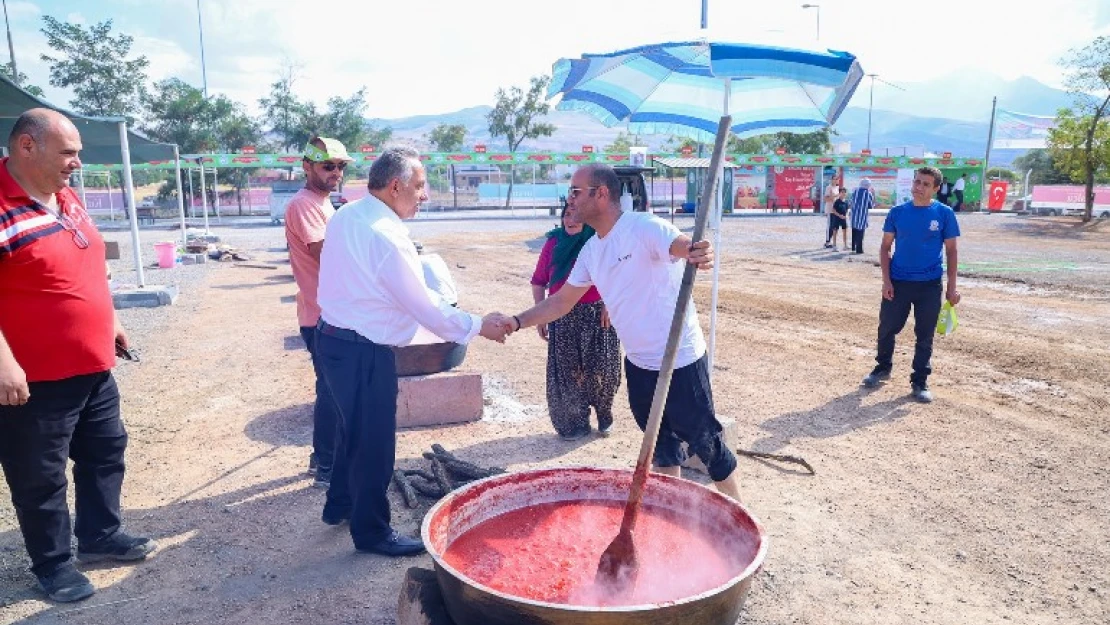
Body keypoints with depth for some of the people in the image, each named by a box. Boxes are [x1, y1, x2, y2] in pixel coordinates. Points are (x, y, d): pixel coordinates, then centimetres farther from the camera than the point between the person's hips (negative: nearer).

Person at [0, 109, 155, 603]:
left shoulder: (67, 200, 8)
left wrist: (109, 321, 21)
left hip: (94, 369, 8)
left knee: (106, 452, 20)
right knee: (41, 478, 10)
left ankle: (100, 535, 39)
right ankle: (53, 565, 28)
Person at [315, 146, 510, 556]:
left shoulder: (347, 215, 5)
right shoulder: (385, 236, -25)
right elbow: (423, 305, -22)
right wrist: (478, 326, -11)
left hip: (336, 337, 10)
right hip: (363, 351, -10)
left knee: (355, 428, 25)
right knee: (374, 441, 6)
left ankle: (340, 505, 44)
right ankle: (371, 531, 23)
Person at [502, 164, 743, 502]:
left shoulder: (643, 227, -19)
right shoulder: (590, 250, 6)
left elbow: (687, 246, -35)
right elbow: (563, 299, 13)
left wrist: (700, 253, -59)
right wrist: (517, 321, 3)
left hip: (680, 360, -8)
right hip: (638, 362, 8)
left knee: (706, 442, 6)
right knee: (662, 444, 21)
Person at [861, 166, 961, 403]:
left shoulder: (945, 214, -3)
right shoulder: (898, 212, 1)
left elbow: (951, 250, 1)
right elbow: (885, 246, 5)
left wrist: (951, 286, -4)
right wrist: (886, 279, -4)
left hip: (930, 285, -1)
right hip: (898, 282, 1)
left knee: (925, 335, 6)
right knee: (887, 328, 9)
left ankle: (920, 381, 18)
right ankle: (883, 368, 32)